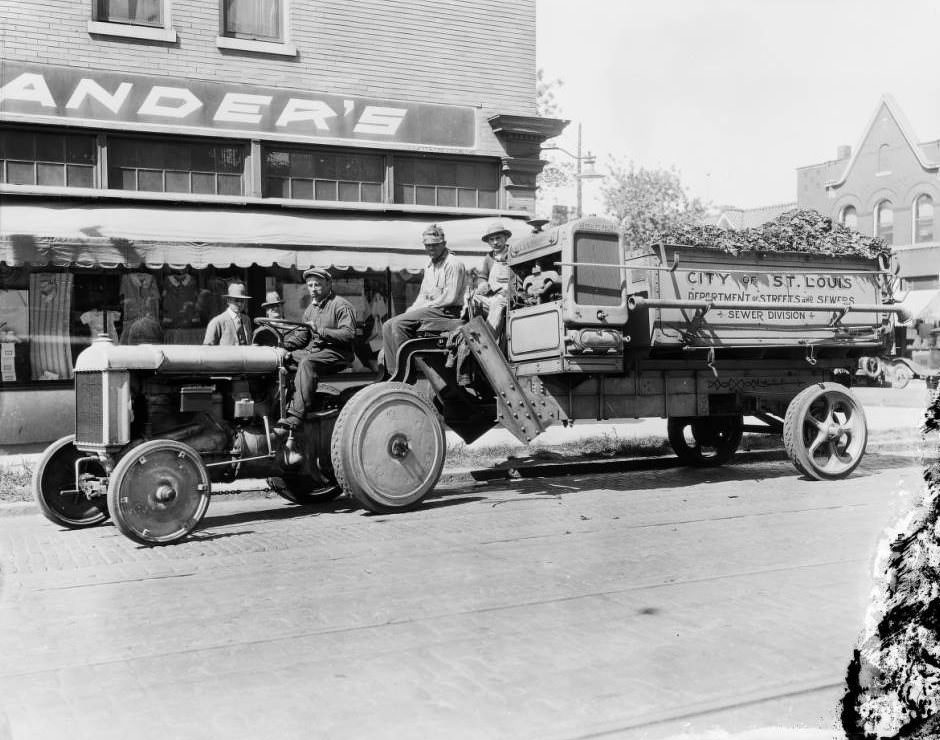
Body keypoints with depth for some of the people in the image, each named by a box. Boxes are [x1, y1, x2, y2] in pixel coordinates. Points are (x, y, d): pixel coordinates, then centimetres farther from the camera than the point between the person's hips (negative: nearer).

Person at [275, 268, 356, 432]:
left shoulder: (341, 305, -8)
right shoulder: (310, 309, 18)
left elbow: (349, 334, -20)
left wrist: (321, 330, -24)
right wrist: (285, 348, 1)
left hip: (338, 353, -8)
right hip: (314, 350, 8)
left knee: (307, 362, -35)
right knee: (281, 358, -8)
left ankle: (296, 415, -40)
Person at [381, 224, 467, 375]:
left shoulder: (453, 264, -9)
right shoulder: (429, 267, 21)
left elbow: (449, 298, -17)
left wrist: (421, 308, -13)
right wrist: (411, 310, 4)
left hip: (447, 312, -9)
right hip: (430, 309, 9)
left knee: (399, 323, -24)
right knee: (388, 326, -4)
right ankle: (393, 372, -9)